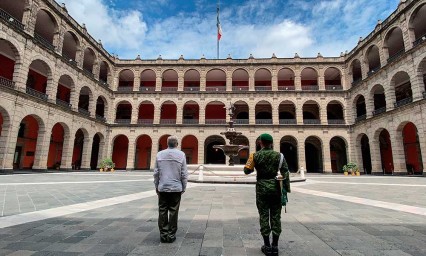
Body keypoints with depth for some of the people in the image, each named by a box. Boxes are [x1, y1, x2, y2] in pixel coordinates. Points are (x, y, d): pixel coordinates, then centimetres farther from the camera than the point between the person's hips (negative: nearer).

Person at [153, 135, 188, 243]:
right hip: (176, 188, -2)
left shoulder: (159, 154, 0)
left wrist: (156, 186, 14)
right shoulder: (181, 154, -6)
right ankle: (171, 235, 13)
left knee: (162, 212, 11)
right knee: (173, 212, 7)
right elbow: (184, 174, -4)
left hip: (162, 188, 2)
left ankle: (163, 234, 17)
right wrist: (183, 188, 7)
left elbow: (156, 173, 3)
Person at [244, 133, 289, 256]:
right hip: (276, 187, 1)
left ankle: (267, 246, 13)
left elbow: (247, 171, -4)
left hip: (262, 187, -1)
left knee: (264, 216, 7)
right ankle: (275, 246, 16)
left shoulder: (255, 156, -5)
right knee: (276, 216, 9)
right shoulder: (279, 155, -2)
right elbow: (285, 172, -5)